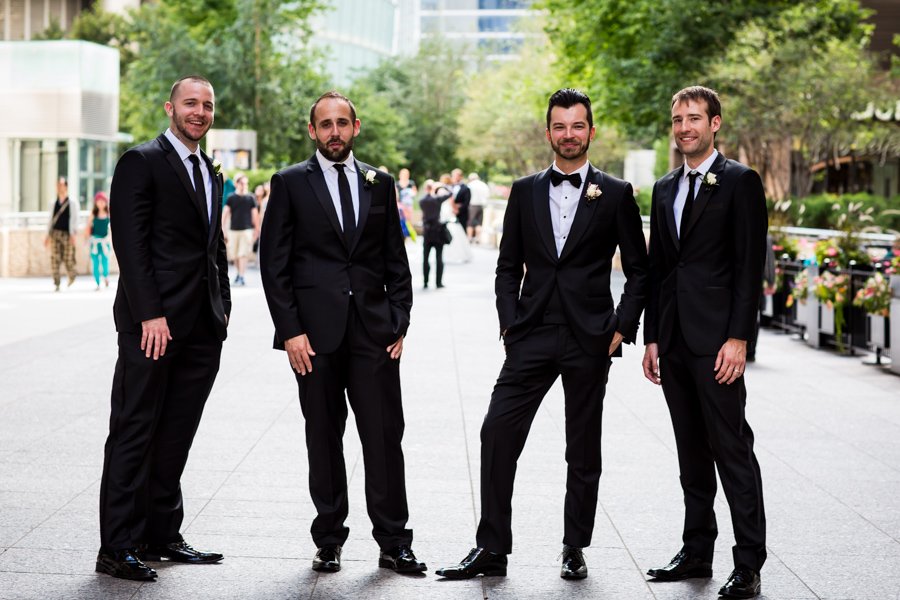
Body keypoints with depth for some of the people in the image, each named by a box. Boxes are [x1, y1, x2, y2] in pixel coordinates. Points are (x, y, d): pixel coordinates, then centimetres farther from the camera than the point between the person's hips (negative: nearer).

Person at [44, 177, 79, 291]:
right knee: (54, 259, -6)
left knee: (68, 259, 0)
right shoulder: (55, 203, 12)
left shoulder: (72, 202, 0)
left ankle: (72, 277, 29)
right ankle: (56, 284, -3)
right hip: (55, 233, 3)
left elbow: (75, 219, -4)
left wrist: (73, 234, -12)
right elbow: (51, 219, 17)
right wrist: (48, 234, 13)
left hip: (67, 234, -3)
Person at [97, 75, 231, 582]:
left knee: (176, 436, 11)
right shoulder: (141, 162, -5)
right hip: (155, 324, -7)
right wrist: (149, 313, -18)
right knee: (134, 434, -2)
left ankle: (162, 534, 19)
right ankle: (118, 548, 2)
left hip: (203, 329, 7)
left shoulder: (211, 173, 19)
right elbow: (130, 242, -12)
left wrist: (223, 306, 13)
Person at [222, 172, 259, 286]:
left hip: (247, 230, -1)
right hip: (233, 230, 1)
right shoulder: (231, 198, 4)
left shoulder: (250, 198, 4)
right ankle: (239, 273, 30)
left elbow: (255, 214, 9)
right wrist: (222, 230, -5)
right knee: (234, 255, 8)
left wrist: (257, 230, 9)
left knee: (243, 254, -10)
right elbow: (225, 214, 2)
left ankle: (242, 277, -10)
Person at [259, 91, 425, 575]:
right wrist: (290, 330, -7)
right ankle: (329, 540, 15)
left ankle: (394, 543, 6)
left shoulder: (380, 184, 11)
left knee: (385, 436, -1)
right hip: (315, 332, -1)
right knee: (323, 440, 6)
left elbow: (396, 261, 12)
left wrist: (398, 322, 3)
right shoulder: (290, 183, 4)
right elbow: (274, 263, 0)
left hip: (374, 331, 2)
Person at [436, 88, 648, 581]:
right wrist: (510, 322, 0)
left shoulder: (615, 194, 3)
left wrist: (622, 327, -4)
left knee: (583, 450, 6)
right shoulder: (525, 191, 10)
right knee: (498, 433, -8)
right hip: (532, 337, 2)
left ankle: (574, 549, 20)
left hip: (589, 339, -2)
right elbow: (508, 266, 12)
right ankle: (491, 549, 0)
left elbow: (639, 270, 5)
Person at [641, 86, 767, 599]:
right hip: (674, 341, 7)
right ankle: (697, 551, 19)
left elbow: (750, 266, -9)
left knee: (732, 449, -6)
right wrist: (652, 337, 13)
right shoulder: (665, 189, 17)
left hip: (716, 339, -7)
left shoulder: (740, 182, -3)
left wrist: (738, 338, -15)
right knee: (692, 451, 12)